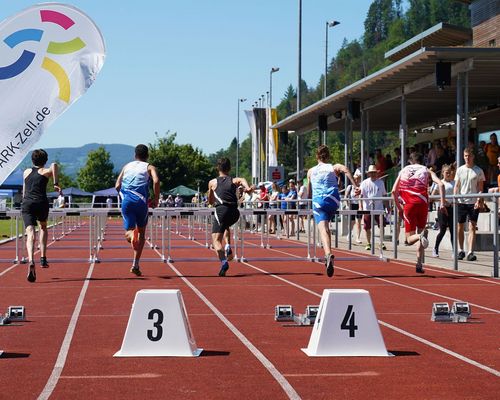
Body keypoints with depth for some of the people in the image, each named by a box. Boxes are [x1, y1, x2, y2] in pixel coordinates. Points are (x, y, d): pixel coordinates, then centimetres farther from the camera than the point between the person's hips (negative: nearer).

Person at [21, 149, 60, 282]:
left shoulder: (26, 172, 23)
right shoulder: (46, 171, 11)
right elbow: (54, 165, -13)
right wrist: (56, 184, -12)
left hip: (27, 203, 1)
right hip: (41, 203, -1)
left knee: (30, 234, -12)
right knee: (43, 227, 27)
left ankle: (31, 260, -38)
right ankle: (43, 259, 20)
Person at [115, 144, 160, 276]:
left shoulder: (127, 166, 19)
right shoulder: (149, 167, 9)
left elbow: (117, 186, 12)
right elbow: (156, 181, -11)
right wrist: (156, 199, -1)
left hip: (126, 201, 2)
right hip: (141, 201, -2)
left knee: (129, 231, 3)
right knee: (141, 232, 15)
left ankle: (131, 234, -37)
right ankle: (135, 265, 10)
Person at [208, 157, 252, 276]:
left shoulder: (212, 182, 21)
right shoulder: (234, 180, 21)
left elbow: (210, 201, 32)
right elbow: (242, 180, -5)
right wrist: (247, 188, -24)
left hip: (221, 210, -3)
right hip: (235, 212, 3)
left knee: (216, 240, -6)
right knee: (226, 226, 36)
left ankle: (224, 262, -31)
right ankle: (228, 246, 12)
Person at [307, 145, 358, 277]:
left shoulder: (311, 171, 20)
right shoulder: (334, 167, 15)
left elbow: (309, 192, 27)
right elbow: (345, 169, -9)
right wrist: (355, 186, -14)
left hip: (318, 201, -1)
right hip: (333, 200, 1)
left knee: (323, 230, -16)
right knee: (326, 225, 26)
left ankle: (328, 254, -41)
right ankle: (328, 255, 23)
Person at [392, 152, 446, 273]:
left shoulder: (403, 170, 19)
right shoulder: (426, 170, 15)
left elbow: (394, 191, 11)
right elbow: (440, 184, -3)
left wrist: (399, 208, 18)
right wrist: (443, 204, -3)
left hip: (409, 205, 0)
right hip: (423, 203, 0)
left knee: (410, 239, 5)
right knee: (420, 230, 17)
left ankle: (421, 236, -31)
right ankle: (419, 265, 9)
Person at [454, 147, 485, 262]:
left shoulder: (478, 171, 2)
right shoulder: (460, 170, 9)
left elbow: (480, 188, 1)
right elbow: (456, 186, 10)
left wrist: (479, 200, -13)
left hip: (473, 202, -3)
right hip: (461, 201, 3)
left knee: (472, 227, -9)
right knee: (460, 227, 6)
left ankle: (470, 252, -13)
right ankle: (461, 250, 20)